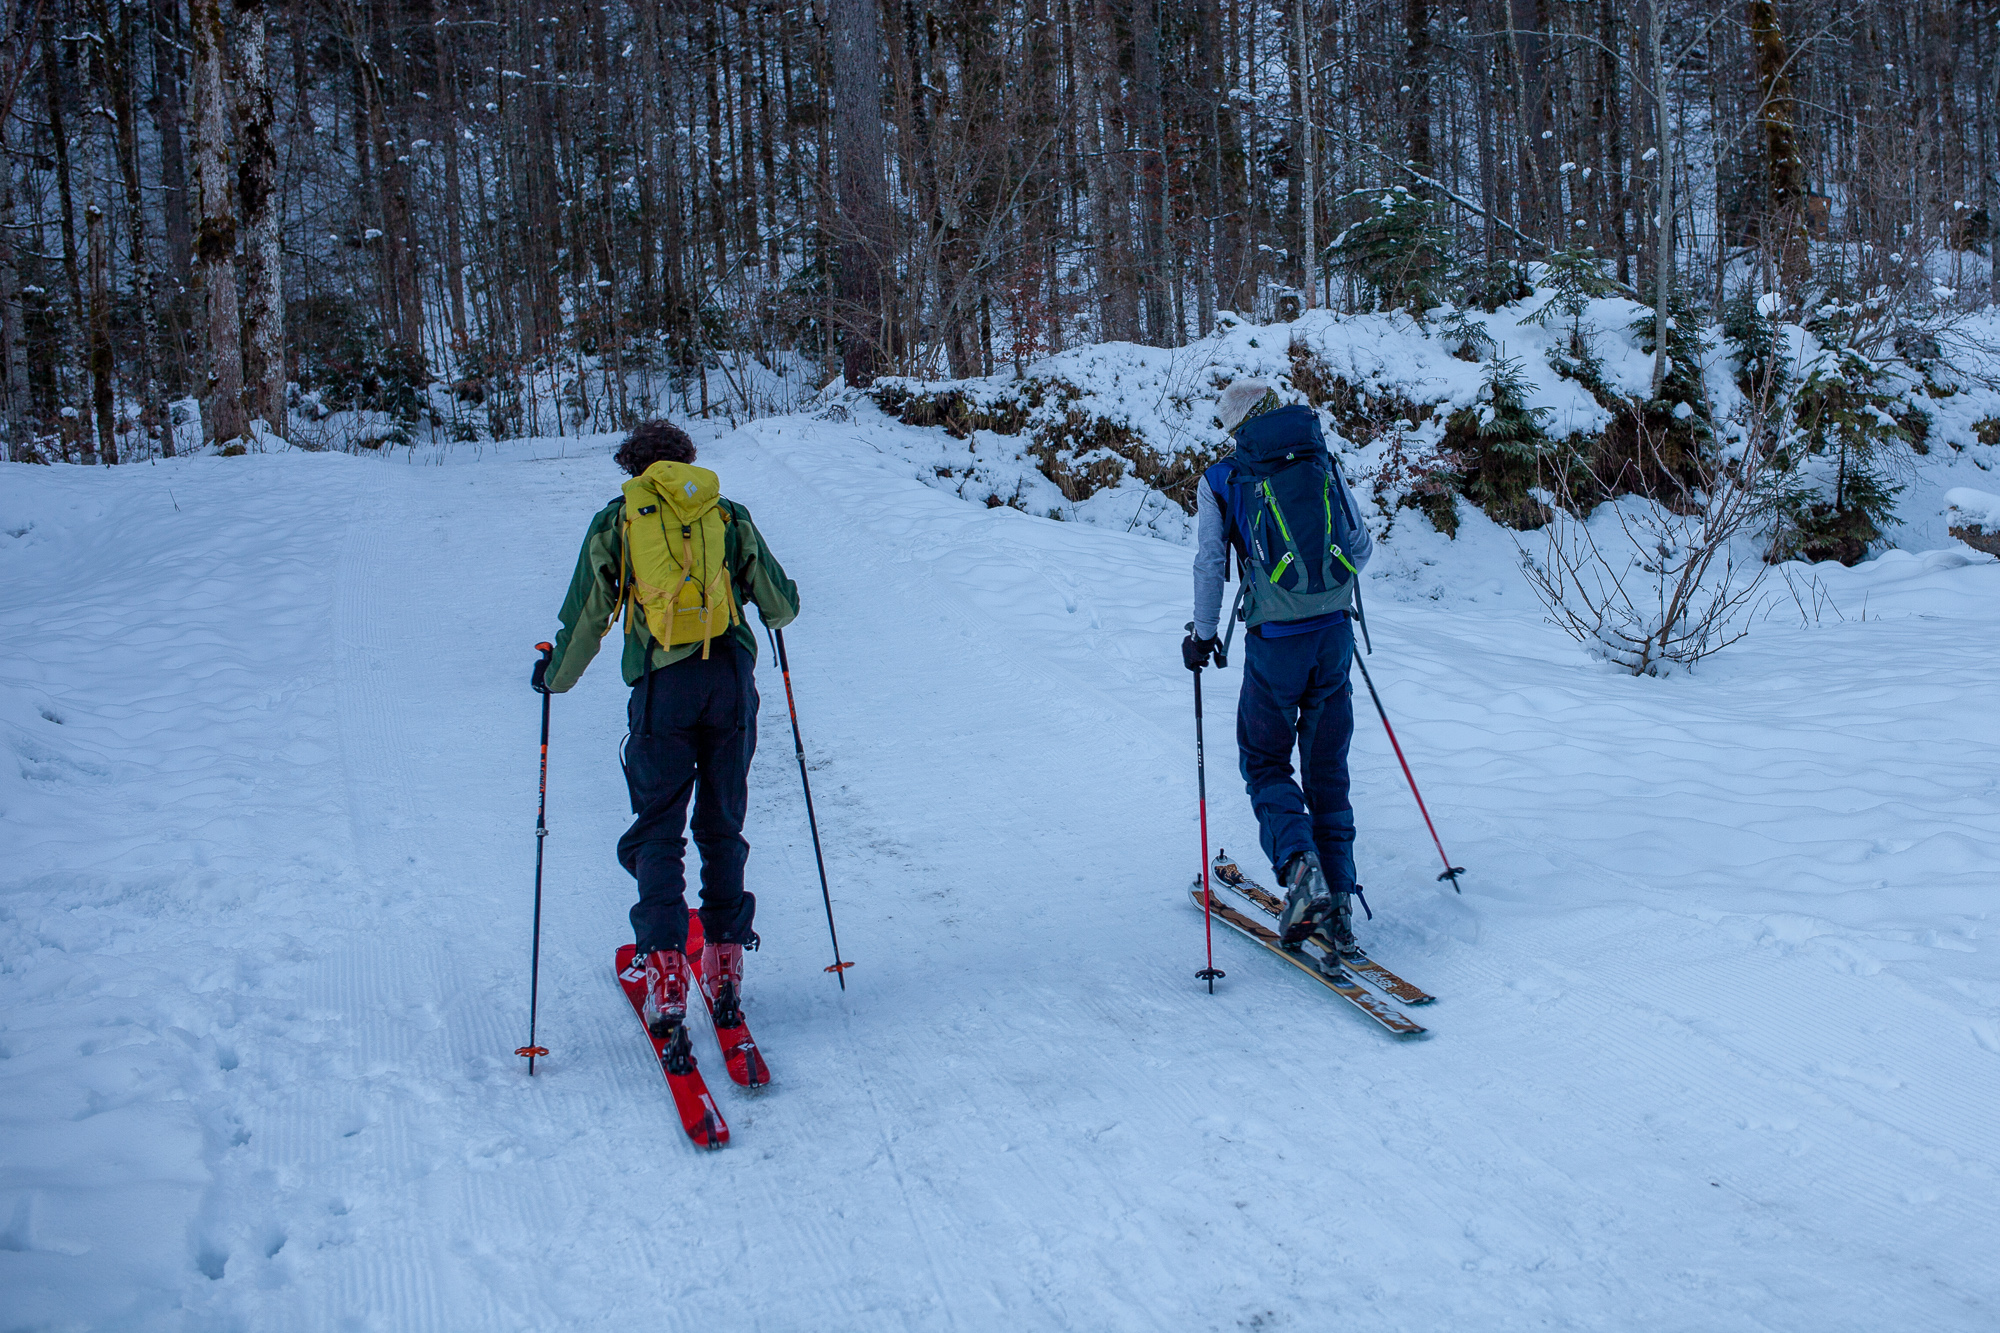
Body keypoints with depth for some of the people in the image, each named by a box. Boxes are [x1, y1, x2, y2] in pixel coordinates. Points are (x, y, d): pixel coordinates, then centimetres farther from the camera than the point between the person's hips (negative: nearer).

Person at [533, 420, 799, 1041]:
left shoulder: (615, 519, 9)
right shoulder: (729, 514, 14)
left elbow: (586, 617, 8)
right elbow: (781, 605, 16)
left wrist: (555, 676, 25)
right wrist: (771, 607, 41)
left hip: (661, 684, -2)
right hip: (732, 678, 2)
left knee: (658, 829, 4)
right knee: (722, 824, 14)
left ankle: (665, 967, -8)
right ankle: (725, 960, 15)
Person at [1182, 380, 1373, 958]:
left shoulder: (1221, 482, -1)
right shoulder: (1323, 464, 7)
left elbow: (1209, 565, -3)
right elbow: (1362, 544, 14)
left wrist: (1202, 635, 9)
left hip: (1276, 640, -3)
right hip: (1335, 633, 3)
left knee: (1265, 760, 12)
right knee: (1327, 768, 14)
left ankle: (1300, 864, -13)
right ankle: (1338, 900, 12)